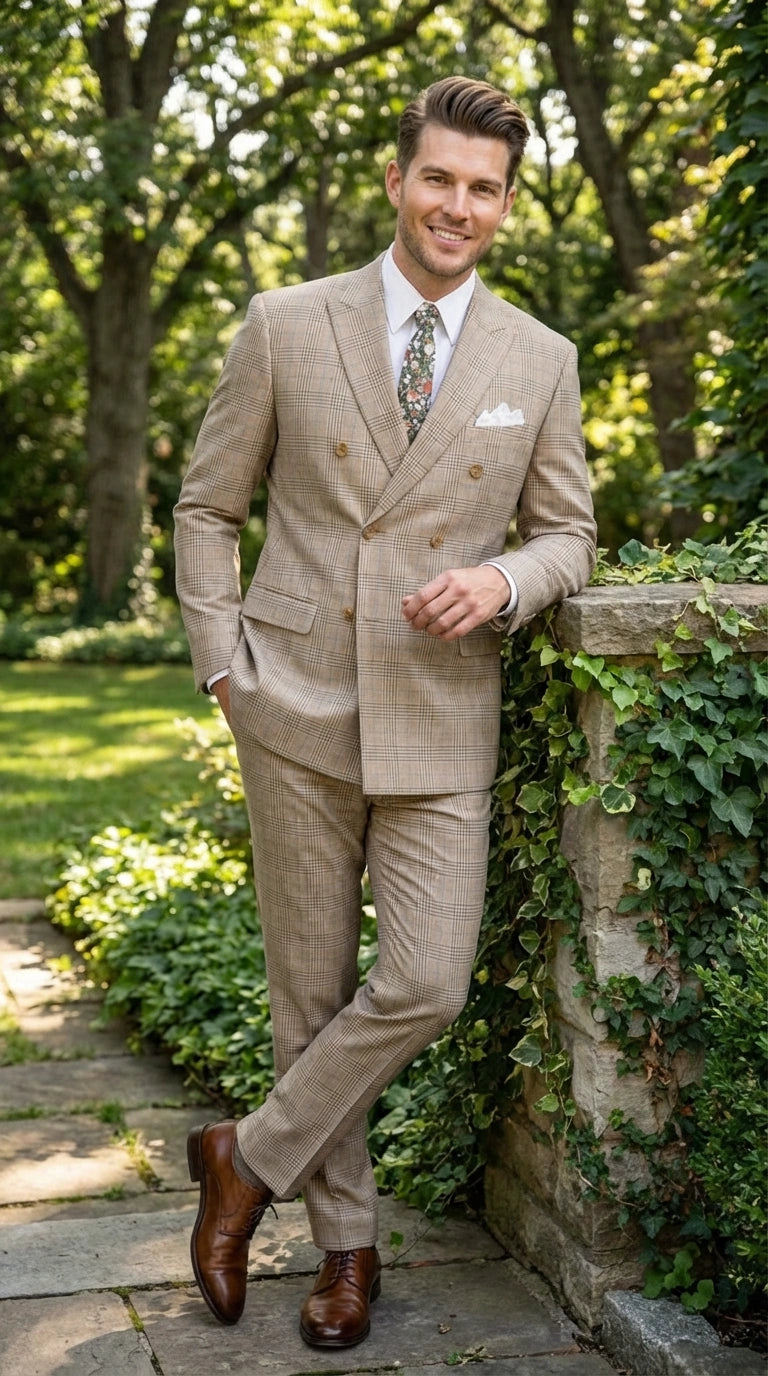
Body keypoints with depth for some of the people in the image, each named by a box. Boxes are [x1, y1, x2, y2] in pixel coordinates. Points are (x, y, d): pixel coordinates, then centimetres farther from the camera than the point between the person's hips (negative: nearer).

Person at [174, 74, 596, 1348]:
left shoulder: (541, 363, 5)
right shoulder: (285, 327, 1)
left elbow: (568, 536, 11)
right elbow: (208, 507, 8)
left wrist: (502, 581, -11)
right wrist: (222, 665, -1)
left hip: (441, 718, 1)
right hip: (297, 708, -1)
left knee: (426, 987, -8)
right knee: (310, 986, 7)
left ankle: (249, 1157, 16)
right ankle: (345, 1237, 25)